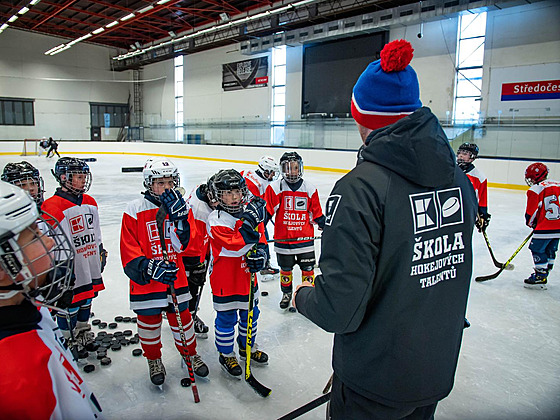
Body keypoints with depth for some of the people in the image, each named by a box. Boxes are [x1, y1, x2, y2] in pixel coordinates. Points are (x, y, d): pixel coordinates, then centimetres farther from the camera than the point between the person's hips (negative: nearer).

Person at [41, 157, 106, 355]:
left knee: (86, 300, 20)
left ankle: (85, 335, 37)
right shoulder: (53, 207, -18)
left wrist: (101, 252, 19)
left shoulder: (90, 203, 8)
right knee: (69, 305, 5)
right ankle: (69, 340, 24)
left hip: (90, 265, 7)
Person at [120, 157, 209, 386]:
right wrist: (151, 268, -24)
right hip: (145, 282, -1)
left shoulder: (181, 207, -2)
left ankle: (190, 354, 39)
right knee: (149, 322, 15)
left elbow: (184, 245, -13)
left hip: (176, 278, 2)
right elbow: (128, 252, -11)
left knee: (182, 319, 14)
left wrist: (179, 216, -28)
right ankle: (154, 360, 40)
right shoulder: (135, 210, -9)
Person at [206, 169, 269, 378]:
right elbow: (235, 246, -31)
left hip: (247, 277, 6)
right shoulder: (216, 220, -19)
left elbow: (260, 239, 8)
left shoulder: (251, 211, -1)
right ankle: (226, 355, 31)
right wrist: (250, 221, -39)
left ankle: (247, 347, 44)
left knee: (250, 314, 21)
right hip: (225, 281, -6)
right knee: (226, 320, 9)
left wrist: (259, 254, -13)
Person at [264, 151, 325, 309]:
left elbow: (316, 212, 11)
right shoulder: (275, 187, -7)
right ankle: (286, 293, 36)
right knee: (285, 268, 14)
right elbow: (266, 210, -7)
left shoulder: (310, 189, 1)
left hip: (305, 237, 1)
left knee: (308, 267, 8)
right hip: (283, 238, -1)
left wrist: (325, 227, 12)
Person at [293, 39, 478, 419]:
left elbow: (339, 309, -27)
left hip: (375, 381, -5)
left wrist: (303, 297, -6)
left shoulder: (360, 188, -27)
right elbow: (454, 268, 6)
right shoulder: (459, 181, -5)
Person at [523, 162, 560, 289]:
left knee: (537, 249, -1)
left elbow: (531, 212, -8)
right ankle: (543, 274, 25)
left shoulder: (535, 190, -10)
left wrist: (530, 223, 11)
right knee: (549, 250, 17)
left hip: (546, 228, -8)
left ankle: (540, 277, -1)